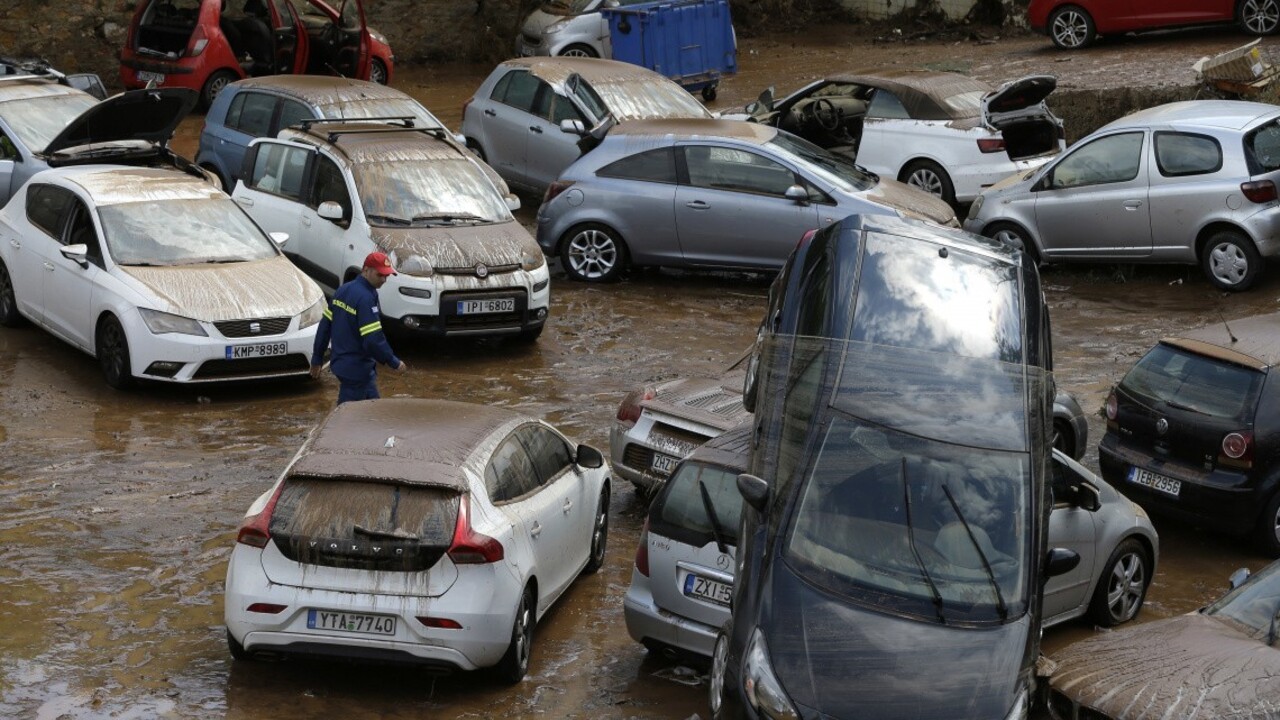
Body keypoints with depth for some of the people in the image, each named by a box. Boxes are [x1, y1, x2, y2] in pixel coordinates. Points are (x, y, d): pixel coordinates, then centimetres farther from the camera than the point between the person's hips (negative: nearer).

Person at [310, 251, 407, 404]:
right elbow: (373, 340, -25)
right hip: (356, 368, -10)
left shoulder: (343, 290, 7)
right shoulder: (365, 298, -21)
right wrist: (394, 363, -13)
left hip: (341, 362, 10)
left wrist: (317, 358, 19)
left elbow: (325, 326, 12)